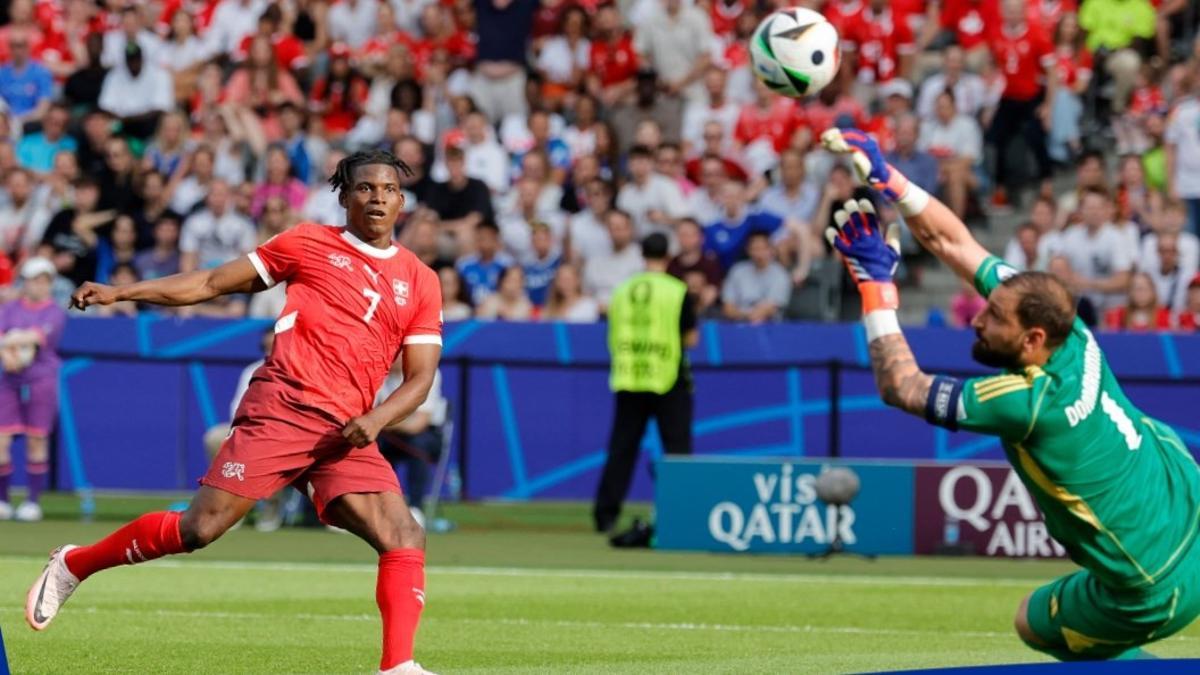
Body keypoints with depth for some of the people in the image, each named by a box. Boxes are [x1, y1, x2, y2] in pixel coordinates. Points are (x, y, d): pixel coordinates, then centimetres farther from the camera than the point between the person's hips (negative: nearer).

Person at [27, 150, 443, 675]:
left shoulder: (420, 282, 14)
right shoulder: (310, 243, 9)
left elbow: (420, 377, 12)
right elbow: (214, 282, 13)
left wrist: (376, 419, -8)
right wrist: (122, 293, 7)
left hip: (346, 431, 3)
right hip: (282, 408, -3)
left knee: (405, 538, -16)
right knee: (200, 527, -10)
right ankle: (72, 566, 9)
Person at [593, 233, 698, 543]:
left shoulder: (622, 291, 5)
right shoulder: (677, 292, -5)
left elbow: (613, 338, 12)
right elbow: (691, 339, -1)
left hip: (628, 381, 3)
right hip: (668, 381, -3)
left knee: (621, 448, 6)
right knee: (677, 448, 2)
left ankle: (606, 514, 2)